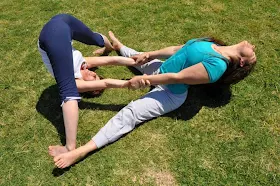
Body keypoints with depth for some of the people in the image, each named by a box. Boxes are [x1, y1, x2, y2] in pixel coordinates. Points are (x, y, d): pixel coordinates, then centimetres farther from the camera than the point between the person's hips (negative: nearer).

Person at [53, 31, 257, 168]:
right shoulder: (213, 45, 1)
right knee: (141, 59, 30)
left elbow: (177, 77, -28)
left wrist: (143, 80, -25)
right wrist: (150, 54, 4)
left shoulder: (218, 66, -27)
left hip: (170, 93, -9)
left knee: (130, 113, -22)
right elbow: (178, 50, 8)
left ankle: (80, 152, -26)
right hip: (163, 68, 9)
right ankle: (118, 46, 64)